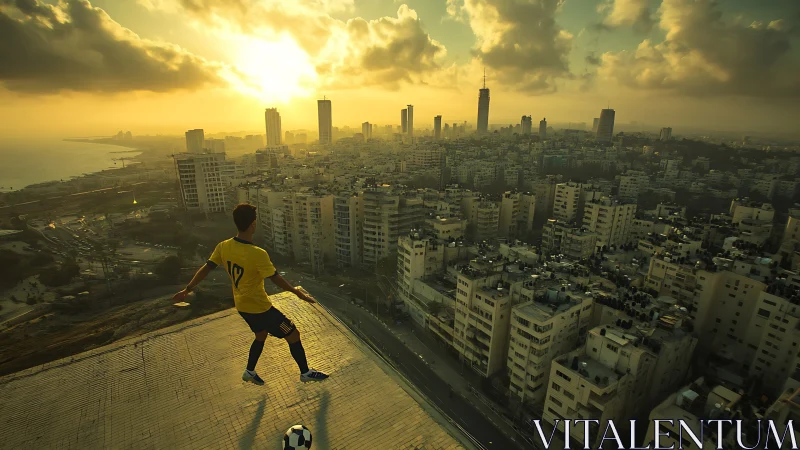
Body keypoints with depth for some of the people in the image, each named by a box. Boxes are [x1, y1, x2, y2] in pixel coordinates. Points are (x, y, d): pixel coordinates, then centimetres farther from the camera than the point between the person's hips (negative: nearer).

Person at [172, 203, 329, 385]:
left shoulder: (223, 247, -9)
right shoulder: (258, 254, -31)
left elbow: (205, 269, 0)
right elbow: (276, 279, -23)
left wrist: (187, 290, 14)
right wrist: (299, 293, -10)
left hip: (242, 306, 8)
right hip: (260, 307, -8)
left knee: (261, 335, 31)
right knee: (293, 335, 8)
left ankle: (250, 372, 42)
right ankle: (306, 373, 22)